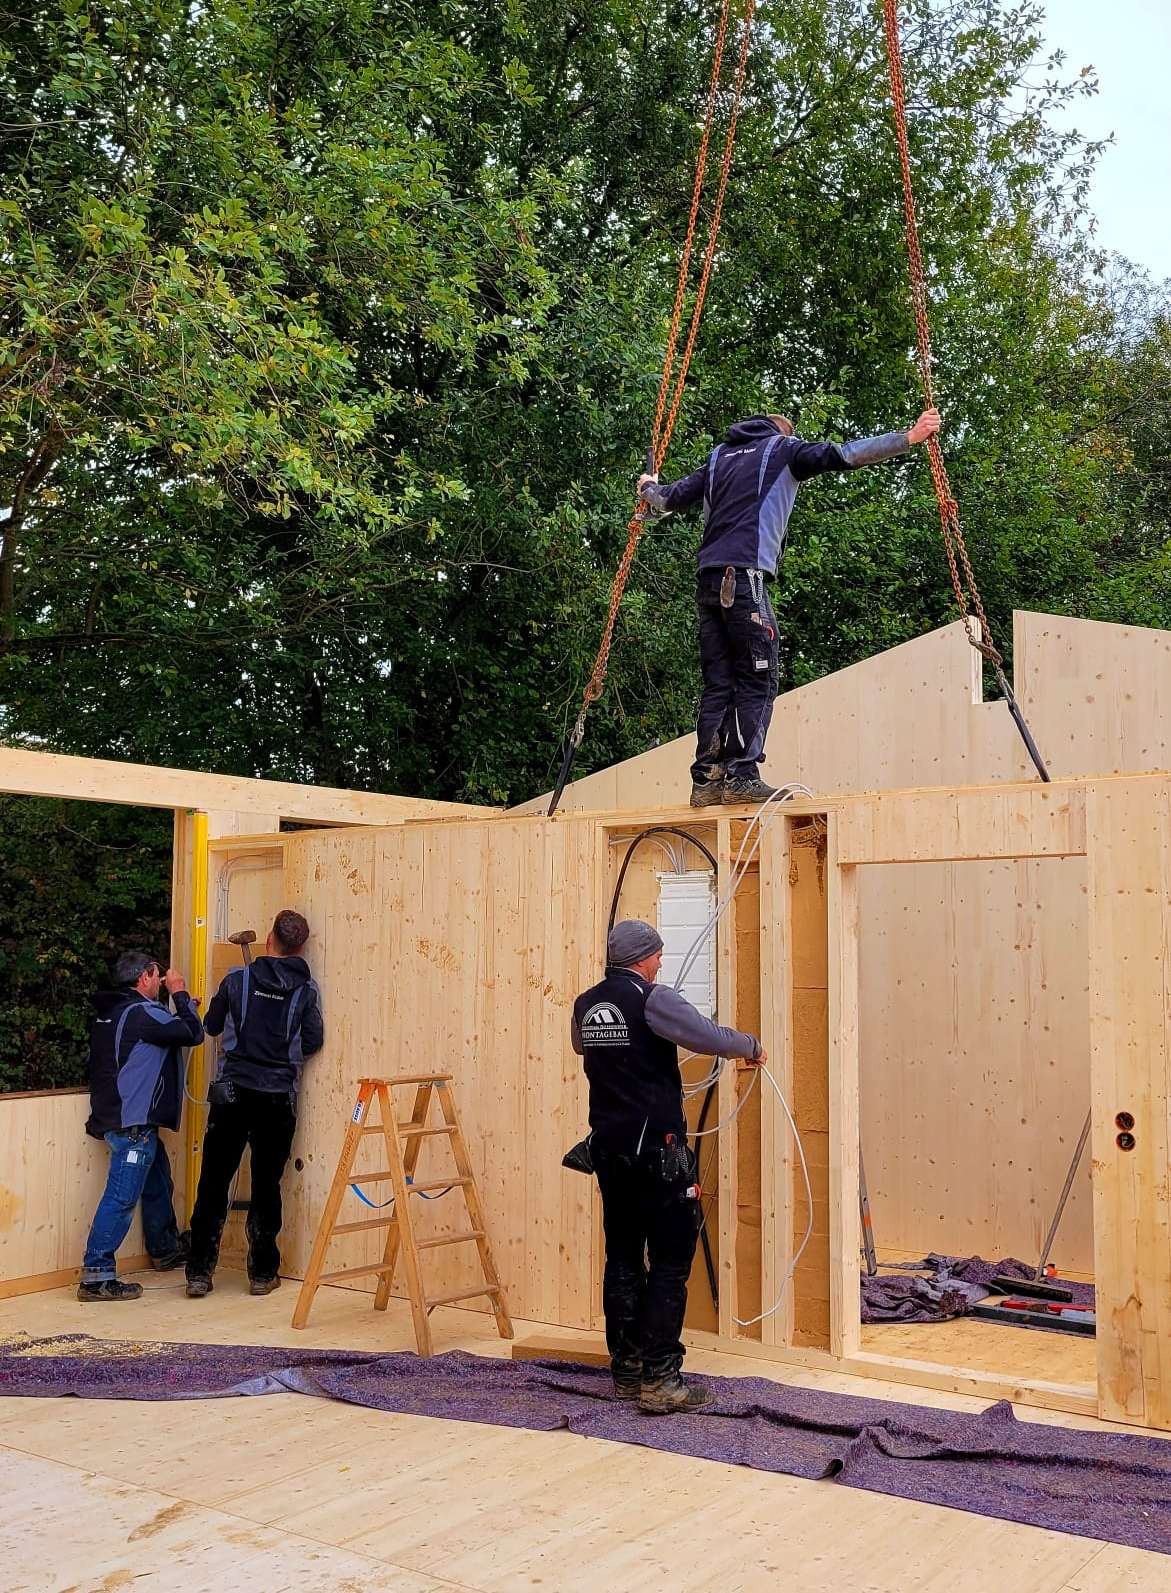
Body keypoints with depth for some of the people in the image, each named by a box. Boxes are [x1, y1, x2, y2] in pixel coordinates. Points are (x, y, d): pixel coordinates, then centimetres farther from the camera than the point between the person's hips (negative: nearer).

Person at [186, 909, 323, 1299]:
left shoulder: (238, 979, -1)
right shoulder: (306, 990, -2)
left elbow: (211, 1026, 9)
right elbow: (313, 1041, -1)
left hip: (233, 1094, 0)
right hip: (278, 1099, 0)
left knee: (214, 1182, 5)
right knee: (266, 1185, 8)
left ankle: (199, 1273, 4)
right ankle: (262, 1274, 12)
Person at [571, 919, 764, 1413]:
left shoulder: (584, 1006, 10)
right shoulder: (652, 999, -12)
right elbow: (712, 1038, -17)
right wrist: (751, 1045, 3)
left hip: (607, 1147, 7)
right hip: (656, 1150, -7)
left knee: (623, 1260, 13)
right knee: (670, 1264, -2)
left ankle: (626, 1373, 19)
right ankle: (659, 1381, -2)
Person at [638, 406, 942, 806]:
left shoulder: (719, 457, 25)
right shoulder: (784, 448, 12)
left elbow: (672, 498, 30)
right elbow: (842, 455, -1)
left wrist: (648, 489, 52)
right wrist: (909, 438, -1)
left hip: (709, 580, 6)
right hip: (746, 577, -6)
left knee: (717, 683, 5)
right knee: (758, 679, -5)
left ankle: (707, 780, 0)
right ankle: (741, 775, -14)